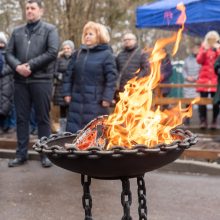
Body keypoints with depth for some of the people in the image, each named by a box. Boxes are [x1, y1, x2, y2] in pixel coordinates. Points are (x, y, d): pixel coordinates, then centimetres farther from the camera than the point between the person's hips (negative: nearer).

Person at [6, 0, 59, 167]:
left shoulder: (50, 29, 3)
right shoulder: (17, 31, 15)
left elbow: (53, 52, -9)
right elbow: (9, 53, 11)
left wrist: (30, 65, -13)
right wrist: (17, 66, -10)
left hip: (42, 80, -4)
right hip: (20, 81, 4)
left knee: (43, 118, 3)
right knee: (21, 118, 8)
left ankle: (45, 154, 12)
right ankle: (21, 154, 17)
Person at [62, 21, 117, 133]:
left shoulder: (106, 55, -4)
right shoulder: (78, 53, 12)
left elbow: (111, 78, -9)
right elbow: (68, 74, 14)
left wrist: (107, 98, -15)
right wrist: (67, 92, 6)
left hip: (96, 102, -5)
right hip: (77, 100, 5)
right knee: (73, 130, 7)